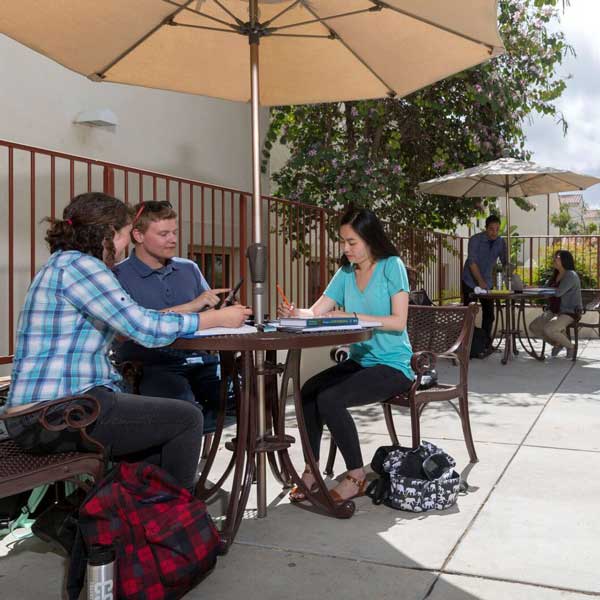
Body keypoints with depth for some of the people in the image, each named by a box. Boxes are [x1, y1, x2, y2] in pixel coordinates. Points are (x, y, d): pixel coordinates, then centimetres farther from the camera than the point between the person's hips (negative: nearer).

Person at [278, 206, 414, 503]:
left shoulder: (392, 267, -7)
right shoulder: (345, 273, 9)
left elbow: (398, 321, -14)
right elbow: (316, 311, 1)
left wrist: (353, 316, -21)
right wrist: (297, 313, -21)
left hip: (392, 365, -6)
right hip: (358, 361, 6)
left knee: (330, 399, -25)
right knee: (308, 391, -17)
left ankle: (356, 476, -8)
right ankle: (311, 471, -4)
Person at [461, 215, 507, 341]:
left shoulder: (501, 243, -3)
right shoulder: (475, 240, -18)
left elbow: (505, 263, 2)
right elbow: (472, 262, -26)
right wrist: (480, 282, -34)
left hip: (487, 282, 5)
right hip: (470, 282, -4)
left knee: (489, 314, 3)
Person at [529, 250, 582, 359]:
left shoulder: (571, 275, -14)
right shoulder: (556, 275, 15)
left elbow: (558, 292, -26)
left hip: (569, 312, -9)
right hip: (554, 311, 9)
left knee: (548, 329, -30)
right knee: (533, 326, -6)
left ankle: (570, 346, -4)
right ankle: (557, 344, 13)